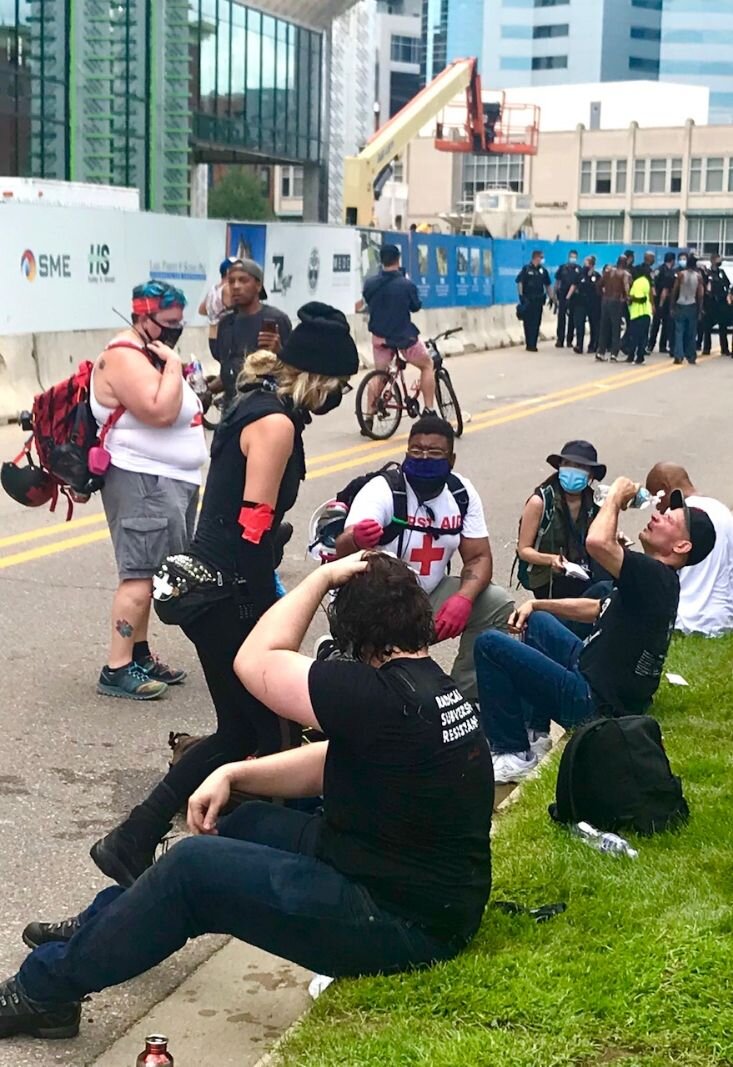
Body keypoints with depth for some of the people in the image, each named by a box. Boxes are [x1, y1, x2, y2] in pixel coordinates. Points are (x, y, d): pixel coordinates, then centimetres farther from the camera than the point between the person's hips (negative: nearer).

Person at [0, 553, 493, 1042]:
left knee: (193, 867, -9)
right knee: (249, 824, 18)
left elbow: (256, 661, -17)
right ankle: (100, 929, 30)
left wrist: (323, 577, -10)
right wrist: (233, 774, 2)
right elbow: (332, 762, 12)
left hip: (408, 928, -10)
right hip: (434, 896, 10)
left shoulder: (384, 697, -26)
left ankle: (42, 991, 5)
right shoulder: (434, 686, 5)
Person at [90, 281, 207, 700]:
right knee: (139, 575, -13)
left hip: (173, 481, 10)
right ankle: (117, 669, -13)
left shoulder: (152, 353, 18)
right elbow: (161, 412, -25)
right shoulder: (124, 358, -14)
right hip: (143, 482, -10)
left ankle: (140, 656, 19)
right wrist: (173, 366, -16)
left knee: (148, 573, 13)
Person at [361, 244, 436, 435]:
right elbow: (416, 306, -1)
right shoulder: (406, 285, -18)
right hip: (404, 337, -4)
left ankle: (369, 418, 14)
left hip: (380, 336, 4)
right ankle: (429, 411, 10)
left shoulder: (370, 283, -8)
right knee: (427, 365, 17)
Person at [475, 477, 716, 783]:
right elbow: (597, 609, 23)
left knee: (490, 644, -10)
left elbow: (597, 542, -39)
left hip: (593, 705, -10)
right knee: (537, 621, 29)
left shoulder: (656, 577, -23)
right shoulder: (657, 581, 11)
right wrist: (535, 604, 14)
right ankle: (536, 734, 21)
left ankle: (514, 755, -7)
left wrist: (615, 498, -20)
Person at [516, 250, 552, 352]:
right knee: (528, 322, 0)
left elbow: (547, 285, 14)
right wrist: (521, 296, -13)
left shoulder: (543, 270, 8)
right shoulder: (526, 268, -5)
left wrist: (550, 297, 11)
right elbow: (519, 282, -6)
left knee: (536, 323, 3)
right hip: (527, 300, -4)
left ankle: (533, 344, 8)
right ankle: (529, 344, 5)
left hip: (538, 300, 4)